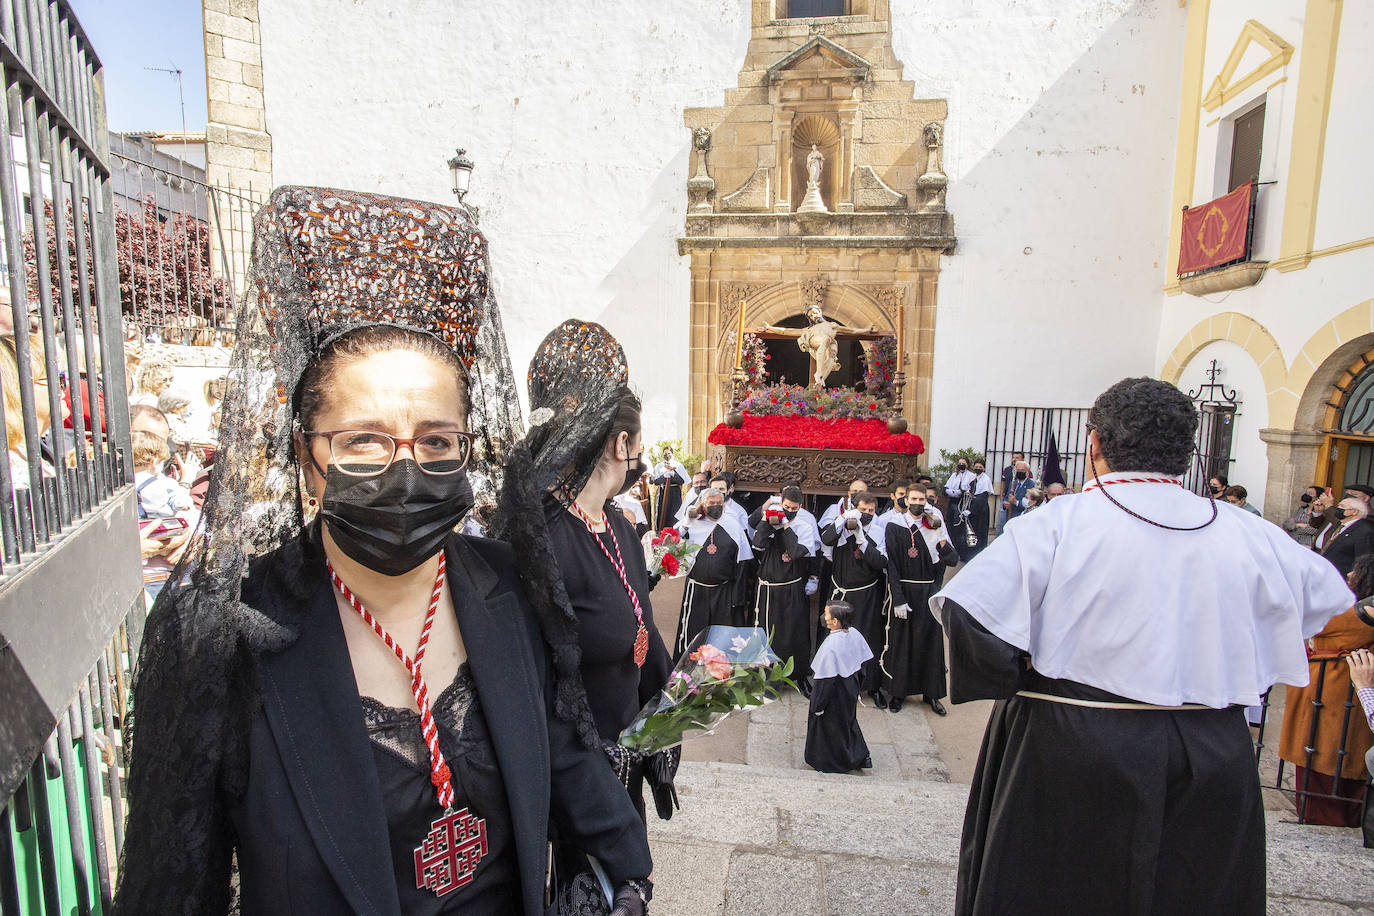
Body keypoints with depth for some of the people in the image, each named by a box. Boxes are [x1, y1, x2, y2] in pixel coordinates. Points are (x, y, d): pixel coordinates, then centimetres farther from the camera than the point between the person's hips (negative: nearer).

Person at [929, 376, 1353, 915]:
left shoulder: (1059, 523, -16)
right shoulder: (1245, 535, -1)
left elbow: (968, 609, -23)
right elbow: (1329, 597, 17)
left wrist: (1017, 678, -5)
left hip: (1069, 757, -3)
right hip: (1212, 765, 4)